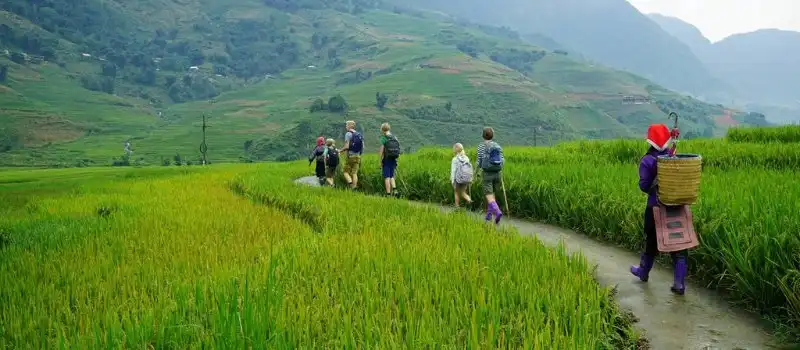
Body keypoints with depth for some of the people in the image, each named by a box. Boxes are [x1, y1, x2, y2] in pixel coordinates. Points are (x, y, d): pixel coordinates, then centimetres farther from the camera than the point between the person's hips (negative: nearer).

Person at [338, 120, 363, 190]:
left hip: (350, 156, -6)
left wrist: (340, 150, 0)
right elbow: (363, 147, 11)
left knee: (346, 172, 3)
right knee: (355, 173, 6)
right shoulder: (359, 135, 11)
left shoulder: (348, 134, -9)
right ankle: (354, 187, -1)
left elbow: (346, 147, -16)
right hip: (358, 156, 6)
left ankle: (350, 183, -18)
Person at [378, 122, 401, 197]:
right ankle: (395, 190, -1)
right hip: (393, 159, 6)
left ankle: (388, 193, 0)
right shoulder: (395, 138, 7)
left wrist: (381, 161, -4)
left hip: (386, 159, -6)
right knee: (391, 176, 15)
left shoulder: (384, 138, -10)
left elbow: (381, 150, -11)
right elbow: (398, 149, 8)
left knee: (387, 177, 0)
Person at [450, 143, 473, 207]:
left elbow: (453, 171, -10)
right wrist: (470, 180, 11)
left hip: (458, 179, -4)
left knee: (457, 193, 15)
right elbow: (470, 169, 5)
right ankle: (469, 199, -13)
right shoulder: (467, 158, 4)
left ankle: (457, 206, 19)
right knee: (463, 192, 14)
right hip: (466, 179, 4)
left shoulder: (455, 159, -9)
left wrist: (453, 181, -6)